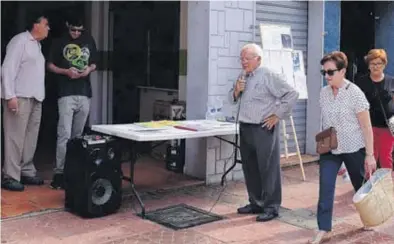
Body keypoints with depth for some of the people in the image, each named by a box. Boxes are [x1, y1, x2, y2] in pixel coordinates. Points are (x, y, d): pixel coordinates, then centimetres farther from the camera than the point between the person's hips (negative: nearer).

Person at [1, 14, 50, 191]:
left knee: (30, 138, 10)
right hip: (20, 97, -8)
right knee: (16, 138, -7)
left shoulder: (37, 45, 19)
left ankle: (27, 172, 18)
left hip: (35, 98, 8)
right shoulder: (20, 40, -6)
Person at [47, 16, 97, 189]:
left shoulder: (89, 41, 11)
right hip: (66, 94, -3)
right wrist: (66, 71, -12)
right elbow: (50, 65, 5)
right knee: (64, 134, -11)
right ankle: (59, 173, -8)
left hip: (85, 93, 4)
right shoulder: (60, 42, 2)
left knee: (78, 135, 10)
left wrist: (89, 69, -4)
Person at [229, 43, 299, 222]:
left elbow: (292, 94, -14)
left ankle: (271, 207, 5)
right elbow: (232, 99, 22)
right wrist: (236, 90, 0)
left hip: (263, 129, -8)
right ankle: (256, 203, 27)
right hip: (245, 129, 8)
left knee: (268, 169, -3)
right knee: (250, 168, 14)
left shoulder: (268, 76, -11)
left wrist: (277, 115, -13)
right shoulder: (243, 77, 13)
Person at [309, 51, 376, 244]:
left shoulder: (354, 93, -16)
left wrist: (370, 155, -16)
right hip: (329, 149, 4)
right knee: (325, 189, -7)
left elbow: (366, 127, -15)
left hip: (353, 149, -4)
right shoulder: (324, 93, -1)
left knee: (360, 187, 15)